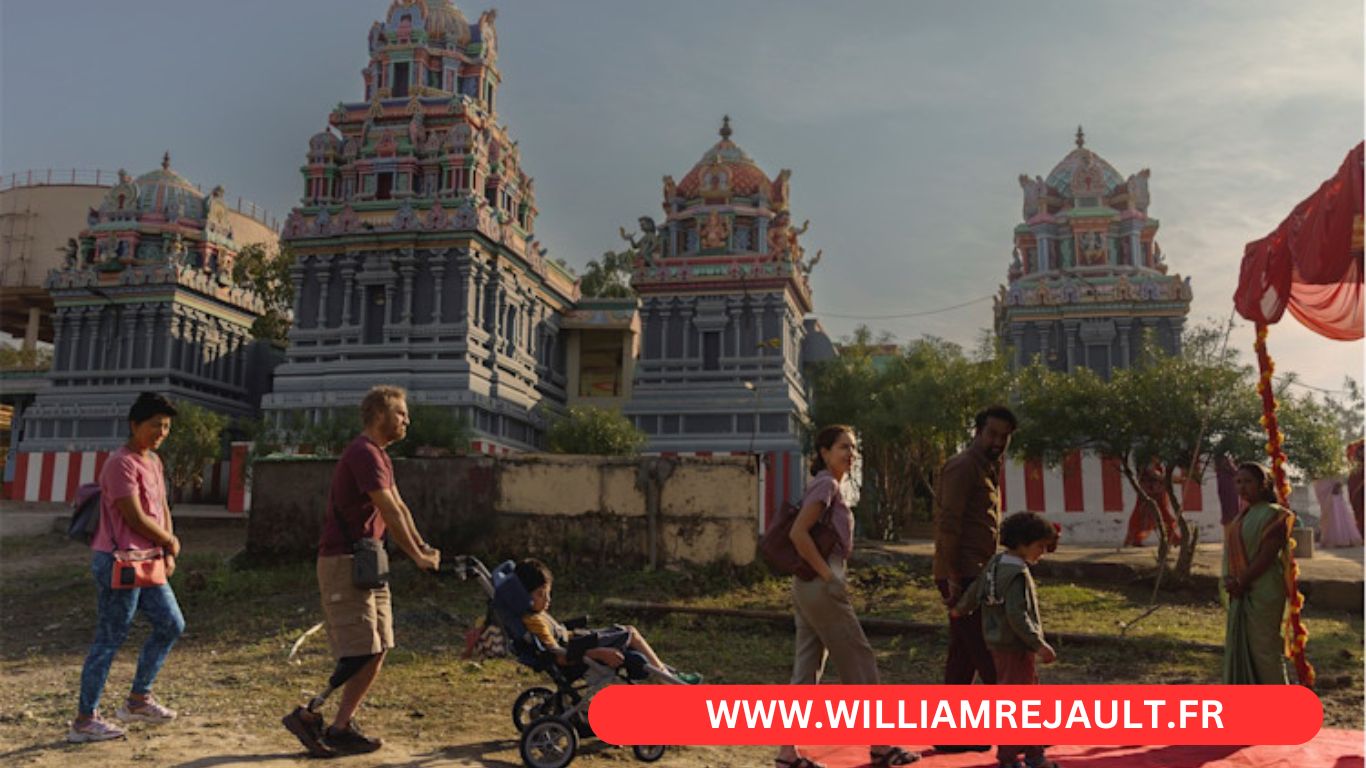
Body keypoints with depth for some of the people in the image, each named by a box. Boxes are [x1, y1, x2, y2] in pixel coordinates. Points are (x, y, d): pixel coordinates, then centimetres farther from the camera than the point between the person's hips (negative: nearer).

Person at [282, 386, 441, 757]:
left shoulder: (379, 456, 17)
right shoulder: (364, 452, -17)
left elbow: (400, 508, 14)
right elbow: (390, 512, -20)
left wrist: (422, 547, 5)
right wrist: (418, 557, -14)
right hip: (344, 562, -10)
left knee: (377, 649, 9)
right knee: (361, 652, -9)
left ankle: (342, 726, 15)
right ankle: (307, 716, 3)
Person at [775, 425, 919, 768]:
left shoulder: (825, 485, 16)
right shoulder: (826, 484, -13)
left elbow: (804, 534, 21)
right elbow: (798, 534, -23)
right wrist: (829, 577, -19)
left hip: (807, 588, 9)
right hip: (821, 588, -9)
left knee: (807, 669, 9)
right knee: (860, 662, 2)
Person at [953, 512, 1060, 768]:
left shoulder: (995, 564, 8)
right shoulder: (1018, 574, -20)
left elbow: (974, 591, 19)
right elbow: (1018, 616, -26)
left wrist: (961, 609, 36)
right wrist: (1039, 645, -23)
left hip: (999, 644, 10)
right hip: (1015, 647, -10)